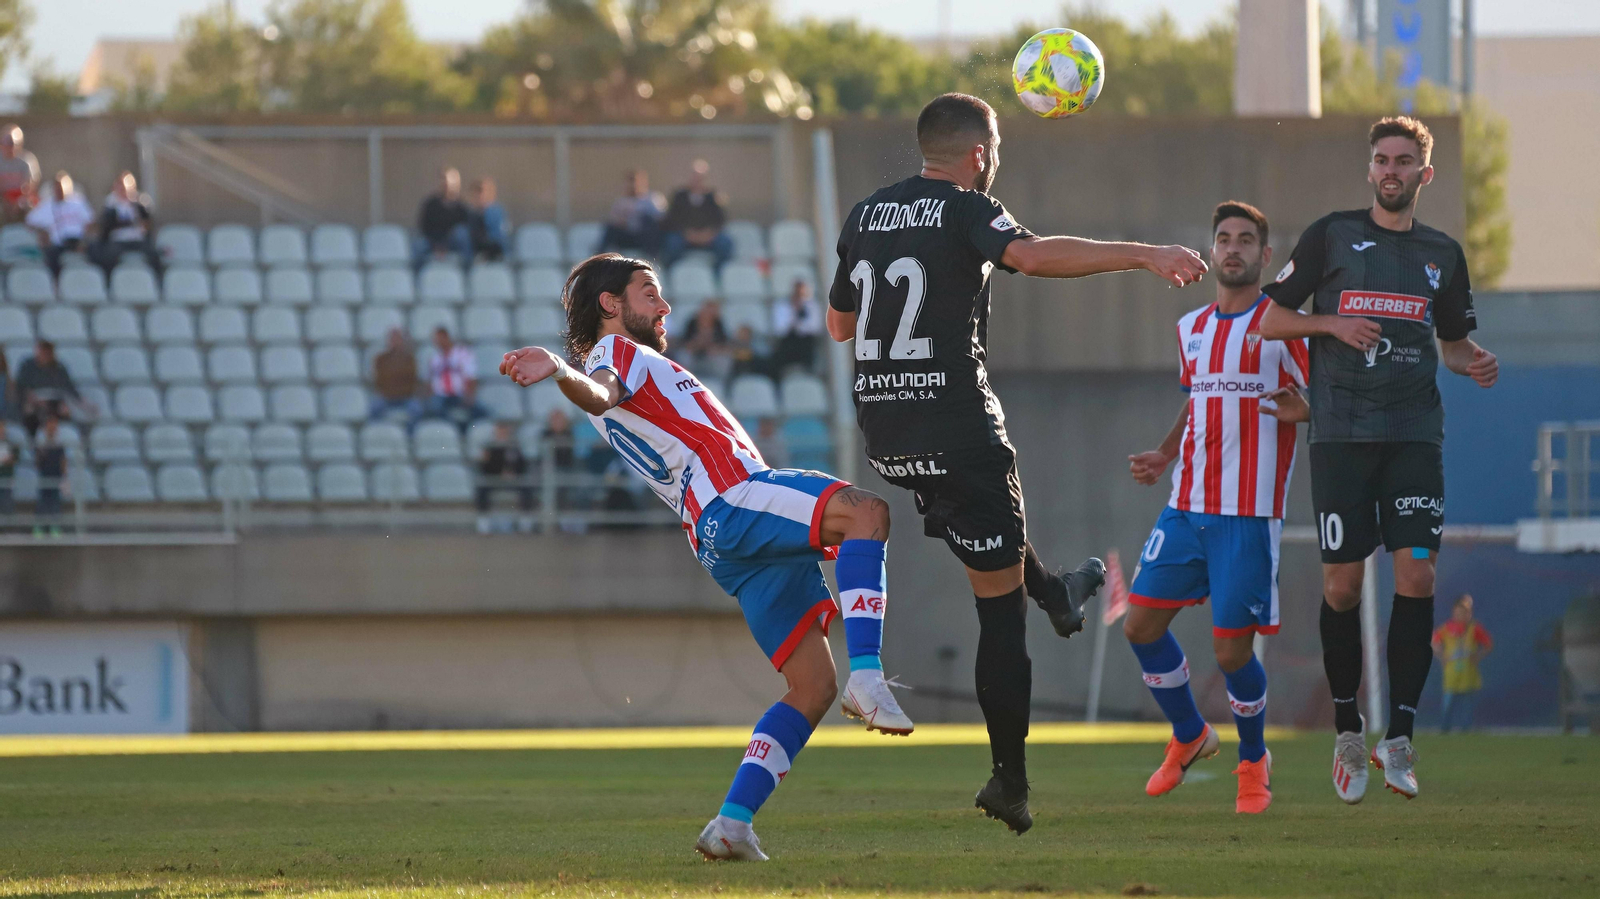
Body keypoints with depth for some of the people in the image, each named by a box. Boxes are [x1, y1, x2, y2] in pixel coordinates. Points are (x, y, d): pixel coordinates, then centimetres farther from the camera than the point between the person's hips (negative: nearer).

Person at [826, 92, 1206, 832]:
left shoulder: (865, 217, 12)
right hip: (955, 429, -7)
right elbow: (1032, 255, -28)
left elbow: (839, 323, 24)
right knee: (999, 603, 0)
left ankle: (1054, 594, 58)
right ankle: (1010, 777, 0)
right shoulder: (965, 212, -8)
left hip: (882, 432, 7)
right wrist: (1144, 255, -30)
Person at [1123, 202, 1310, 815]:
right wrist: (1162, 458, 16)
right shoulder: (1191, 329, 15)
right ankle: (1188, 736, 23)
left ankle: (1253, 761, 18)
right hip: (1187, 506, 6)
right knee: (1140, 624, 0)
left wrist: (1301, 411, -25)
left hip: (1249, 515, -6)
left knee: (1232, 650, -7)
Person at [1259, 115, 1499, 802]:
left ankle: (1399, 737, -6)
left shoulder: (1442, 254, 13)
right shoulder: (1331, 235, 5)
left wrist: (1476, 361, 3)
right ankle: (1347, 732, 15)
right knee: (1342, 583, -2)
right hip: (1341, 431, -2)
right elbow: (1269, 318, 7)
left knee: (1417, 573, -11)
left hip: (1415, 434, 2)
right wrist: (1332, 323, -9)